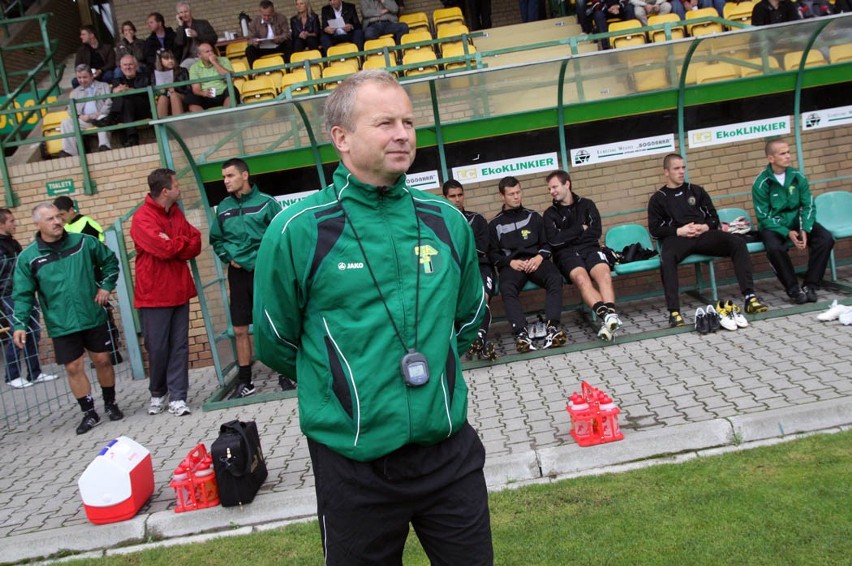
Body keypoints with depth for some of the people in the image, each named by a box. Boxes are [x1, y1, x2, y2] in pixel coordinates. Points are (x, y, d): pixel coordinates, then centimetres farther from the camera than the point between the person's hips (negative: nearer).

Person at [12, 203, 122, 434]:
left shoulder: (83, 242, -2)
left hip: (93, 318, 1)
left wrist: (106, 286, 2)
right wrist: (20, 324, -10)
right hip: (61, 326, -1)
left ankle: (110, 404, 29)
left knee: (102, 361, 9)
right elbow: (23, 294, -1)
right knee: (73, 368, 3)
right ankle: (89, 413, 17)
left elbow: (110, 261, 13)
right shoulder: (28, 258, -4)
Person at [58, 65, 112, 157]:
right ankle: (69, 152, -32)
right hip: (84, 119, 3)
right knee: (66, 123, -22)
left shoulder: (104, 86, 18)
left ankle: (104, 146, -53)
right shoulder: (75, 91, 27)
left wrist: (99, 114, -14)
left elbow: (109, 102, 3)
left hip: (100, 117, -3)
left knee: (103, 118, -39)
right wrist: (80, 116, -6)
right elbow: (71, 109, 17)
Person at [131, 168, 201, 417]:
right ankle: (157, 394, 23)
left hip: (179, 291, 6)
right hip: (154, 294, -6)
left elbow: (195, 244, 5)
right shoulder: (142, 218, -12)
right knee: (157, 348, 4)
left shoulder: (176, 213, 12)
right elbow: (163, 248, -23)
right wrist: (182, 243, -5)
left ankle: (177, 397, 8)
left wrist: (172, 244, -12)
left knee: (179, 346, 4)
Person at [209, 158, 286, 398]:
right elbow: (216, 239, 16)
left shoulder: (265, 202, -6)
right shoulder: (223, 208, 7)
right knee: (239, 330, 6)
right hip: (238, 273, 4)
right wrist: (228, 257, 1)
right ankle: (244, 382, 16)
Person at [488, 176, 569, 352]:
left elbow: (546, 243, 18)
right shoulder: (495, 224, 16)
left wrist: (539, 257, -4)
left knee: (555, 278, -32)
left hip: (535, 261, 2)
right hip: (511, 265, -1)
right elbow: (492, 253, 9)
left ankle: (552, 327, -45)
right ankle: (521, 332, -51)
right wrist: (510, 262, -9)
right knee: (507, 288, -36)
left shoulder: (534, 216, 21)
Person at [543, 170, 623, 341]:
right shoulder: (550, 213, 15)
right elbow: (554, 240, -1)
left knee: (604, 274, -33)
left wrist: (567, 237, 3)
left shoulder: (587, 204, 18)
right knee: (581, 278, -35)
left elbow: (596, 231, 5)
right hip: (566, 255, -1)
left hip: (590, 248, 1)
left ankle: (608, 317, -47)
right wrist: (581, 228, 3)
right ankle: (607, 316, -49)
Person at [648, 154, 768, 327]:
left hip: (703, 235, 3)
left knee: (737, 242, -24)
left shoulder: (696, 191, 22)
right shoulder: (658, 198, 13)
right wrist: (679, 231, -11)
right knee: (666, 258, -39)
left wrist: (705, 227, -4)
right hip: (676, 238, -3)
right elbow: (655, 229, 4)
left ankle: (749, 297, -29)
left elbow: (714, 217, 19)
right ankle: (674, 312, -45)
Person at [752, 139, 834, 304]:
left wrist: (805, 230, -19)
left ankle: (810, 286, -13)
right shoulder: (761, 184, -11)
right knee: (774, 248, -36)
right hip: (772, 226, -4)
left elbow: (808, 207, 0)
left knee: (826, 239, -21)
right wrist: (787, 233, -24)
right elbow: (764, 217, -11)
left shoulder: (798, 177, -1)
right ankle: (794, 290, -19)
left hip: (796, 222, 4)